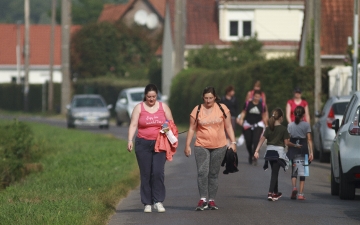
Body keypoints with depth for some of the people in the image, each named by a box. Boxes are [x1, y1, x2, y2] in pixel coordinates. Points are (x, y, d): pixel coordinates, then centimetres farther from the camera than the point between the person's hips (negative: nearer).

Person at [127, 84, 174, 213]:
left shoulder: (163, 107, 7)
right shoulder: (139, 108, 4)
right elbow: (133, 125, -1)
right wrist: (130, 140, -14)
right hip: (143, 144, 0)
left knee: (158, 172, -12)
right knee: (145, 174, 0)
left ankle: (158, 201, -6)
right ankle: (147, 203, 6)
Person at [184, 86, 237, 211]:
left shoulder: (222, 109, 2)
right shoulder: (197, 110, 2)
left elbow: (228, 127, 7)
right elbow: (192, 128, 5)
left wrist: (233, 142, -1)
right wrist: (187, 145, 2)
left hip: (219, 147, 1)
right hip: (201, 146, -1)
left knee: (213, 174, 6)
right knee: (202, 172, -14)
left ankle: (211, 200, 12)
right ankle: (203, 199, -16)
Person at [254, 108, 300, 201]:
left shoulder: (268, 128, 4)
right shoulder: (283, 129, -8)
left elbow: (262, 139, -2)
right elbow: (286, 143, -7)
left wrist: (257, 151, -4)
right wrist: (295, 145, 9)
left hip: (270, 151, 5)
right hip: (278, 151, -5)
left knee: (274, 172, 19)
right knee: (275, 173, -5)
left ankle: (276, 192, 32)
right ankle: (270, 193, -18)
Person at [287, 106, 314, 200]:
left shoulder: (290, 125, 3)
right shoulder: (306, 125, -1)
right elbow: (309, 139, -5)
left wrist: (287, 150, 6)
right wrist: (311, 152, -4)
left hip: (293, 149, 1)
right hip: (303, 150, -1)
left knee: (294, 171, 11)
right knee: (302, 172, 4)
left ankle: (294, 187, -14)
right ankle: (301, 193, 2)